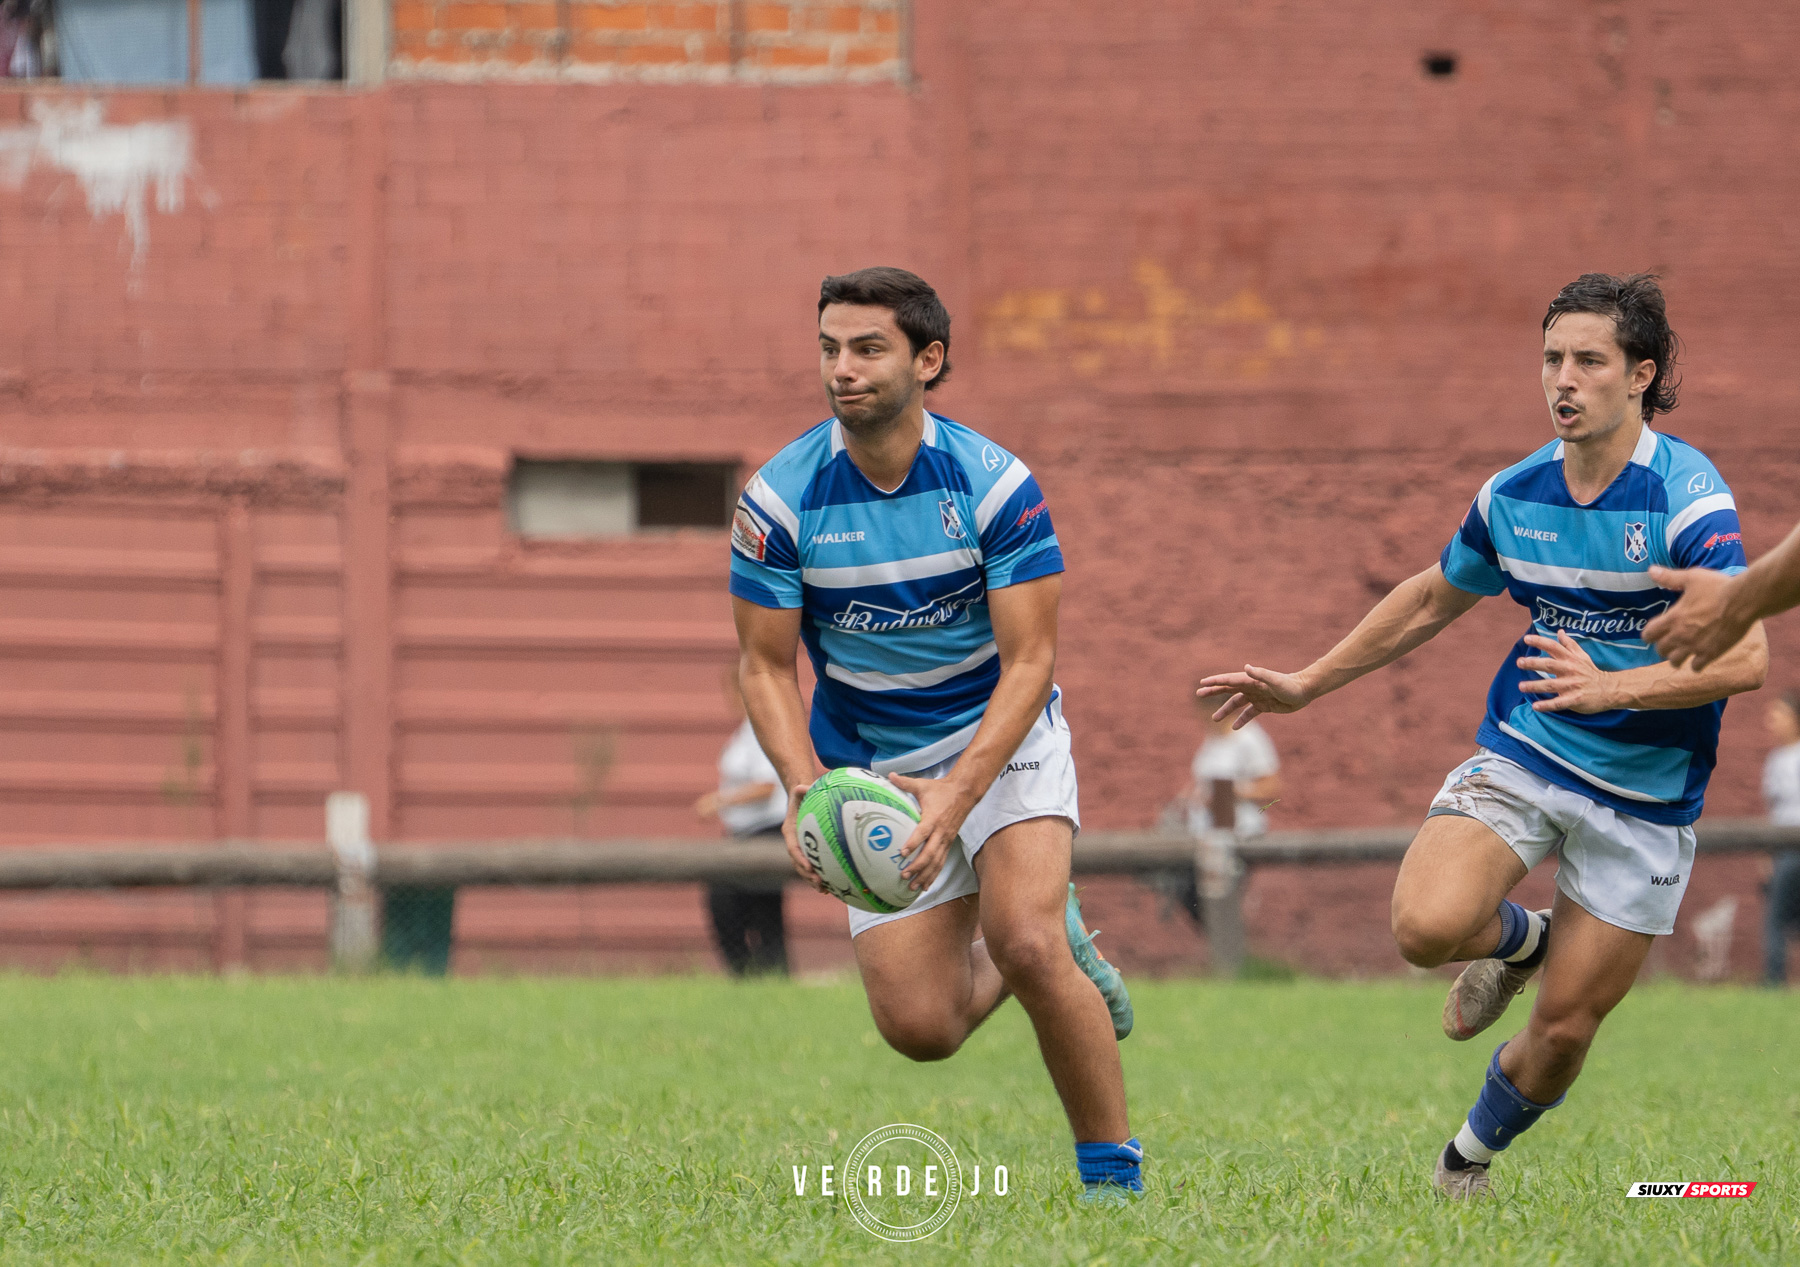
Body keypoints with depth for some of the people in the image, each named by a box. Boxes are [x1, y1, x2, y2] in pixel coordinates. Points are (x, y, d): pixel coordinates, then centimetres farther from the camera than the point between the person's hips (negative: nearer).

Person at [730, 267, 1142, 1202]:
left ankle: (1112, 1167, -7)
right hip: (868, 764, 2)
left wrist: (957, 794, -33)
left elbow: (1029, 658, -19)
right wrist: (804, 787, -26)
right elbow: (766, 666, -8)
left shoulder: (993, 483, -19)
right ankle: (1061, 949, 27)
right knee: (918, 1027, -6)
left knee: (1026, 942, -26)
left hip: (1002, 737, -2)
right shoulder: (781, 499, -15)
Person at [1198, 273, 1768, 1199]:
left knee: (1564, 1031, 2)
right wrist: (1306, 684, 20)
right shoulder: (1513, 495, 0)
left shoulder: (1688, 497, -17)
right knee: (1427, 925, -25)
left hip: (1644, 800, -3)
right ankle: (1517, 941, 12)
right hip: (1523, 753, 3)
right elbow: (1432, 601, 19)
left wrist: (1614, 686, -39)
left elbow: (1744, 657, -27)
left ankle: (1472, 1156, 34)